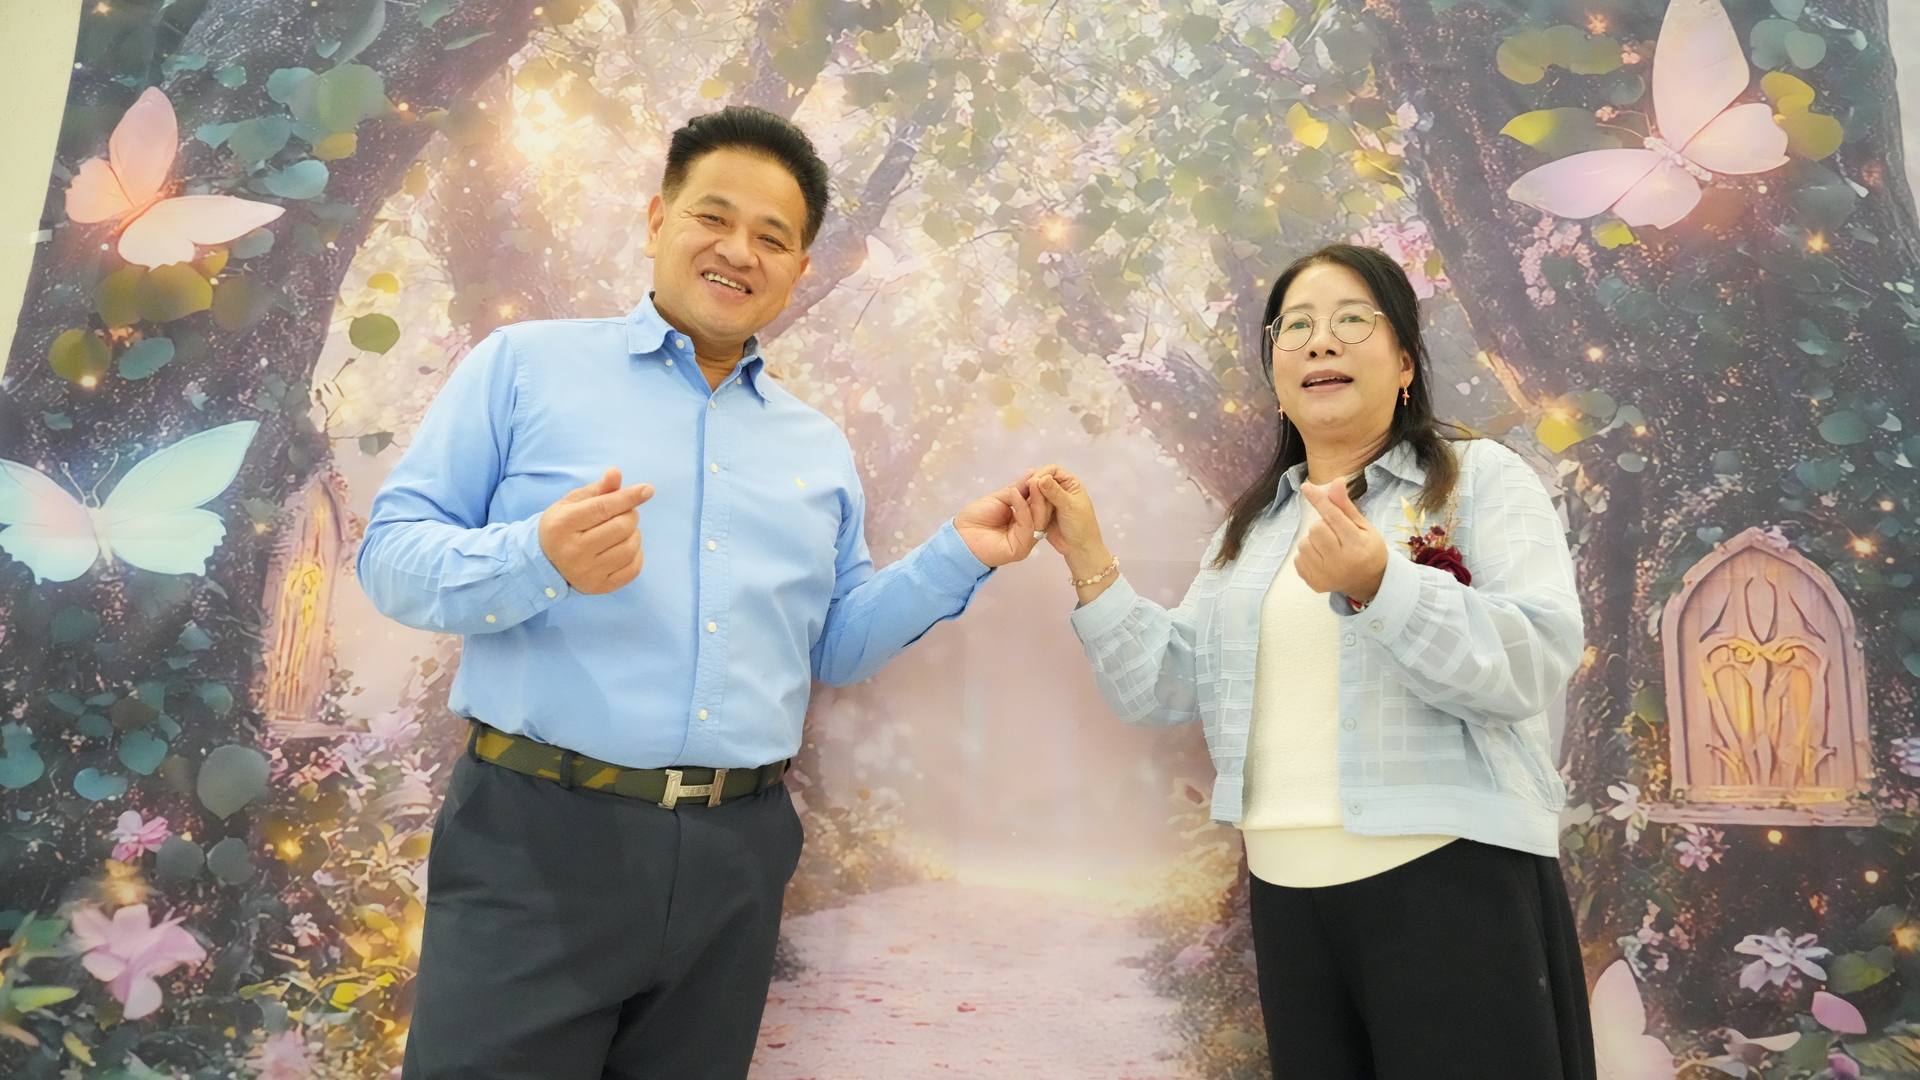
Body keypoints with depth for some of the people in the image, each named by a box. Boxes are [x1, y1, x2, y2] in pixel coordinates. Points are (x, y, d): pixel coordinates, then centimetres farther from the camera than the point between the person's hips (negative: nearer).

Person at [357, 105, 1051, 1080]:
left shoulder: (820, 448, 14)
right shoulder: (525, 364, 2)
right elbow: (390, 557, -3)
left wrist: (957, 556, 3)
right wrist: (538, 559, -22)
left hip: (736, 857, 4)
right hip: (539, 836, -3)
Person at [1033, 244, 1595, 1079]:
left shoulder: (1482, 477, 0)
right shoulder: (1250, 525, 14)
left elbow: (1536, 661, -14)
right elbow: (1163, 690, 7)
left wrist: (1378, 584, -28)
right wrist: (1089, 560, -2)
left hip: (1452, 885, -4)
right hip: (1287, 895, 5)